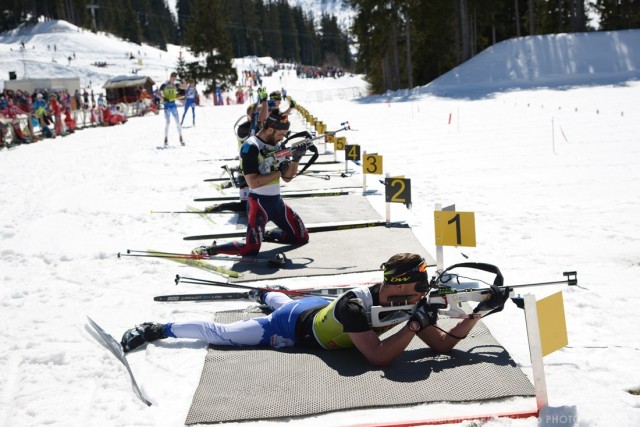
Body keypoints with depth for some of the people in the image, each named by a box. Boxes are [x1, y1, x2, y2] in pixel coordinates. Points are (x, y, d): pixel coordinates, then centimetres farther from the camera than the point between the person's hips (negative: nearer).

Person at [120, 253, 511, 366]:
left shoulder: (408, 302, -22)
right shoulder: (354, 304, -42)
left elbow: (444, 345, -21)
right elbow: (378, 357, -47)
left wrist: (479, 312, -34)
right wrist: (415, 323, -46)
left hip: (318, 308, 7)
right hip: (294, 328, -7)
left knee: (285, 303, 40)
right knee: (221, 334, 5)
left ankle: (264, 294, 72)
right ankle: (158, 330, 21)